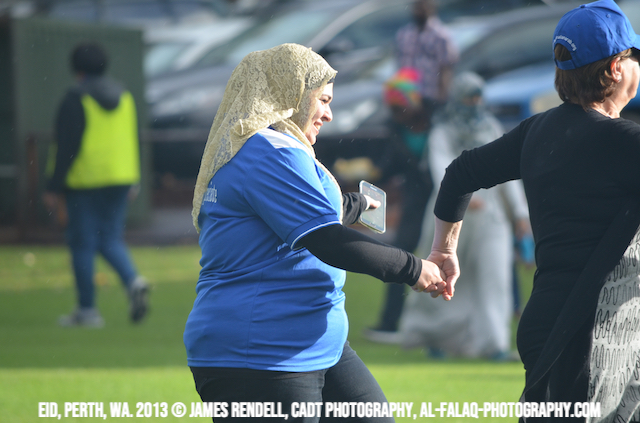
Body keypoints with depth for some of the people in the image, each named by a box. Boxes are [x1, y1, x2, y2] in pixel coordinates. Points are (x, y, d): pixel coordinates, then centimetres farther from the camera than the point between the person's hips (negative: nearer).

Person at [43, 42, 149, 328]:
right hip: (119, 178, 6)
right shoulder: (123, 96, 9)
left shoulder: (75, 100, -10)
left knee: (82, 244, 2)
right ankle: (133, 281, -14)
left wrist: (54, 188, -9)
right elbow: (132, 140, 13)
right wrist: (132, 182, 20)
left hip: (84, 183, -6)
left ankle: (87, 309, 4)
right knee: (111, 240, 13)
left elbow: (66, 147, -13)